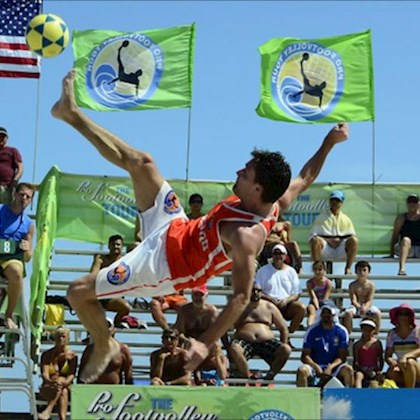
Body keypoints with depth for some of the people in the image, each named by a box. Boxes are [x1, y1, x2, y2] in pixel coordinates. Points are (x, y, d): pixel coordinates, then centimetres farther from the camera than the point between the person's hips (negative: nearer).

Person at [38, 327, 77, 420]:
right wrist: (50, 381, -36)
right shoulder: (47, 354, 3)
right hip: (48, 389, 0)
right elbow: (44, 373, -11)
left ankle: (48, 410, -54)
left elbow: (72, 374, -9)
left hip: (67, 387, 1)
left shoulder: (72, 355, 4)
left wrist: (65, 382, -34)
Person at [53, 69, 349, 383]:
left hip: (163, 264, -8)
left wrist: (206, 344, -45)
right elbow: (305, 178, 9)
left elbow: (242, 297, -38)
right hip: (178, 230, 8)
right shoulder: (275, 203, -12)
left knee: (79, 292, -8)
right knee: (140, 162, 6)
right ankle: (73, 114, 20)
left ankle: (104, 347, 23)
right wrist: (329, 142, 11)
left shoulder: (246, 237, -35)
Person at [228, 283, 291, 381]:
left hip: (267, 342, 2)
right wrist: (227, 347, -8)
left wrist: (282, 350, 2)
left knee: (287, 349, -28)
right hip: (244, 342, -2)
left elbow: (283, 329, 15)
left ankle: (269, 376, -19)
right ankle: (247, 378, -26)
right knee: (234, 348, -38)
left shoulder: (269, 307, 15)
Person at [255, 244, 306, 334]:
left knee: (301, 307, -29)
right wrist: (270, 299, -14)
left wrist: (286, 300, -12)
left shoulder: (291, 271, 14)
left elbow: (296, 294, 9)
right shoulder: (263, 271, 9)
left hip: (286, 304, 2)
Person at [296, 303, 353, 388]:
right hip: (315, 366, 0)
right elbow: (305, 356, -1)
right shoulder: (312, 330, 2)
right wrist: (316, 367, -20)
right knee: (302, 370, -31)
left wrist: (330, 367, -20)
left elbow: (342, 356, -1)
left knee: (348, 369, -30)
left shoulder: (341, 331, 2)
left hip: (334, 367, 0)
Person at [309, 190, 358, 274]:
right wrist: (328, 240, -12)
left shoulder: (346, 219, 15)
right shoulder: (321, 218, 9)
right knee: (316, 240, -33)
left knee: (354, 240, -26)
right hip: (325, 250, -2)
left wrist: (340, 240, -10)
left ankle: (348, 268, -18)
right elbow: (312, 236, 2)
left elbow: (352, 236, 11)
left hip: (340, 251, 2)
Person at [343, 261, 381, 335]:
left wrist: (364, 308, -32)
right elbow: (353, 300, -12)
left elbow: (369, 301, -10)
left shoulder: (371, 285, -3)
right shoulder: (352, 285, -4)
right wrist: (359, 307, -34)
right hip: (356, 306, 0)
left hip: (367, 306, 0)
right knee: (348, 313, -32)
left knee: (377, 313, -30)